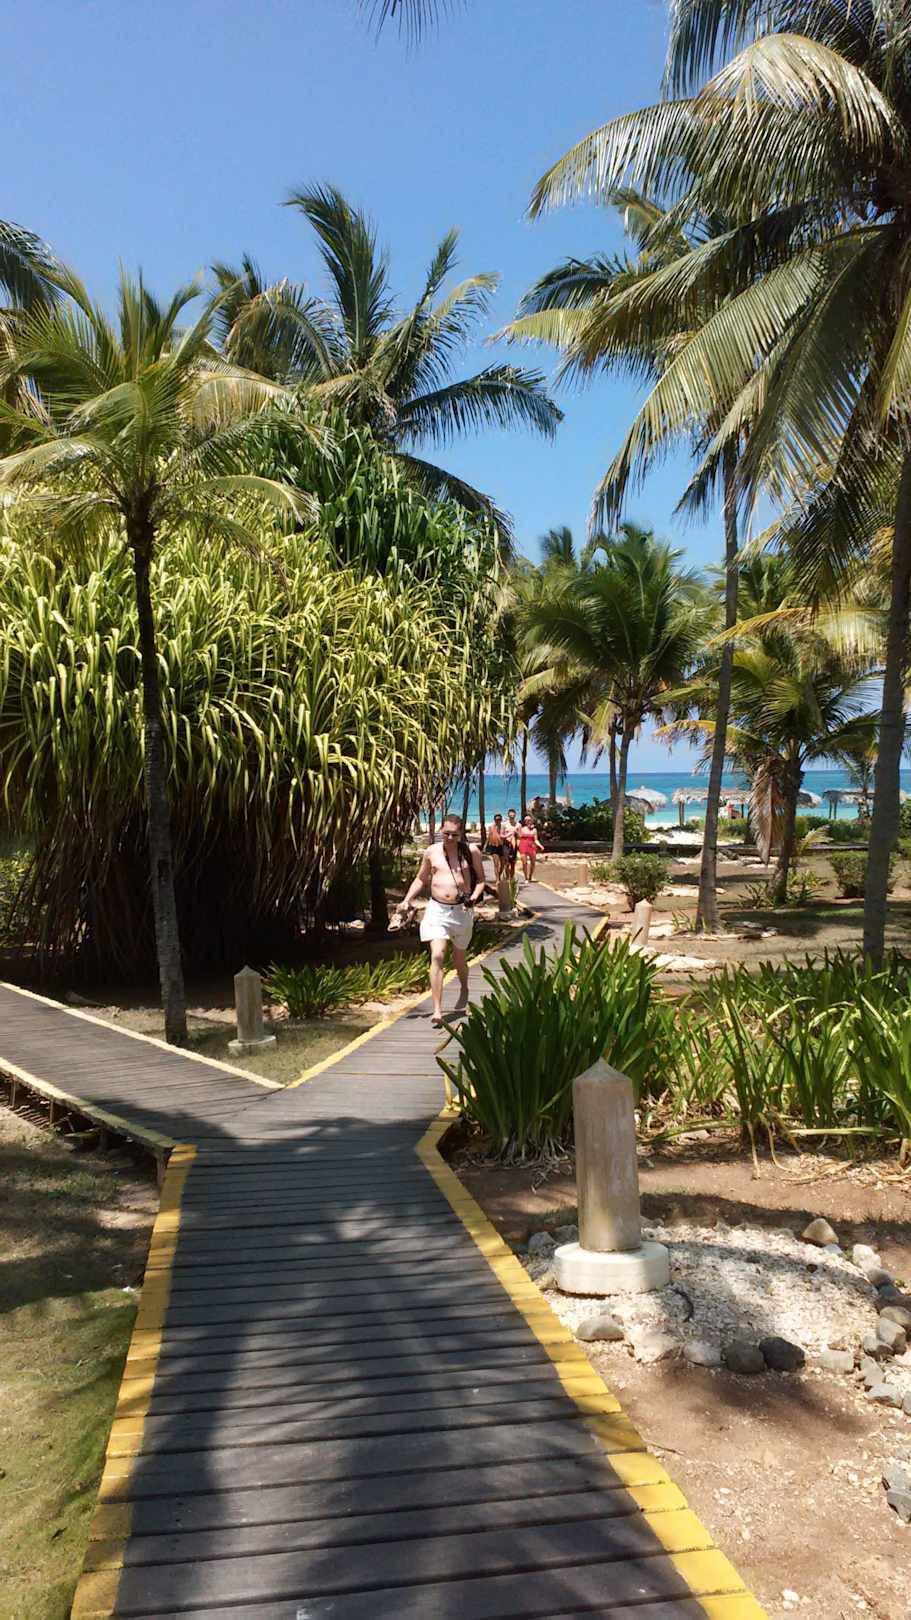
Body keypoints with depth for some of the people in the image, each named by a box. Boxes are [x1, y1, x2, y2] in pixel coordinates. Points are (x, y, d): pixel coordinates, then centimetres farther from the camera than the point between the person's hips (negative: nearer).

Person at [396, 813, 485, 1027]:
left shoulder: (471, 851, -2)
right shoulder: (432, 852, 3)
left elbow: (480, 879, 6)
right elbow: (421, 879, 15)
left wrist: (474, 896, -13)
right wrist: (407, 900, 3)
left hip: (461, 911, 0)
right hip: (437, 909, 0)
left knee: (459, 958, 17)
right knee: (437, 956, -15)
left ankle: (464, 990, 49)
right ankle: (437, 1010, -16)